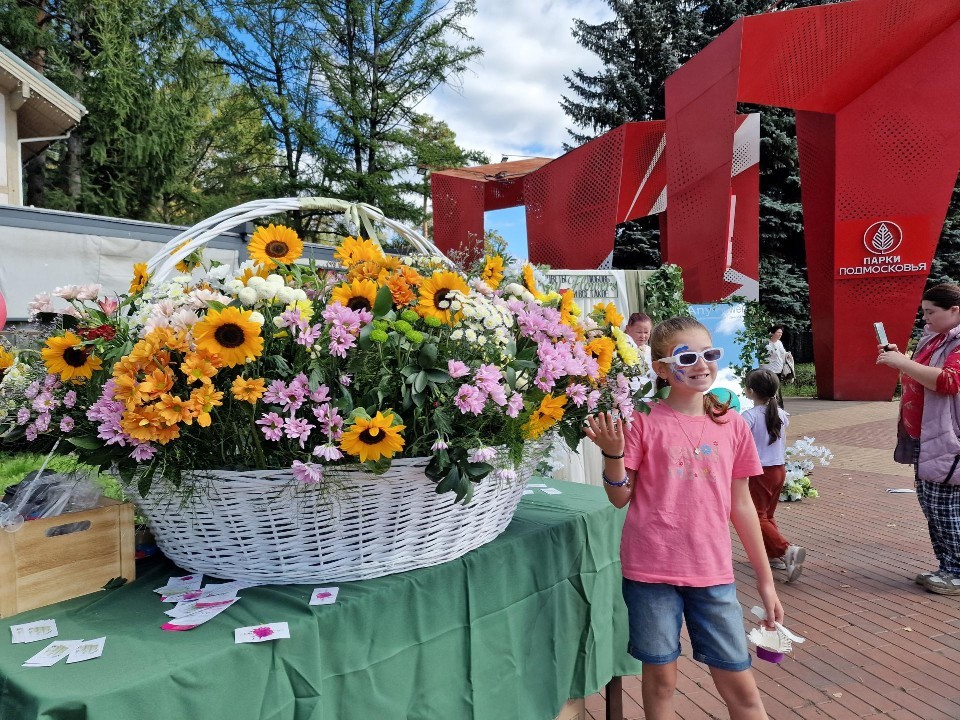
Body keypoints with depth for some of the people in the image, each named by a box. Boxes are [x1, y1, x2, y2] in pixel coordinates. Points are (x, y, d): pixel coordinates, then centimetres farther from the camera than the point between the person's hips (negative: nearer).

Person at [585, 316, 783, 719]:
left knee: (740, 686, 10)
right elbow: (620, 498, -3)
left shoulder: (732, 426, 3)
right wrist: (612, 453, -21)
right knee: (660, 678, 12)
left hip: (712, 573, 3)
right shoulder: (644, 423, -7)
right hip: (651, 570, -2)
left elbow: (740, 505, 9)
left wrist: (765, 580, 12)